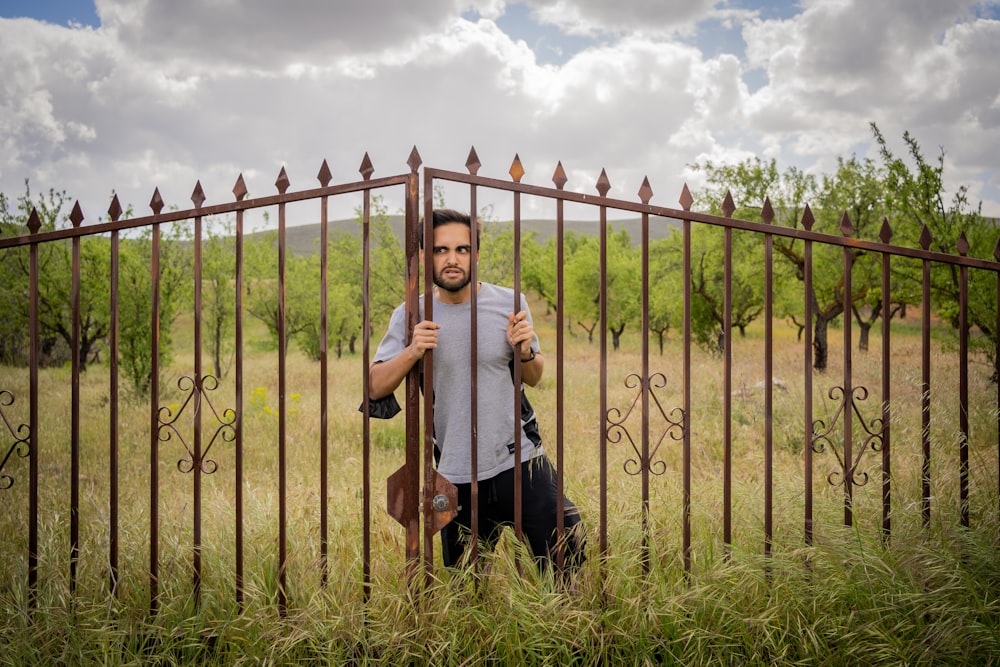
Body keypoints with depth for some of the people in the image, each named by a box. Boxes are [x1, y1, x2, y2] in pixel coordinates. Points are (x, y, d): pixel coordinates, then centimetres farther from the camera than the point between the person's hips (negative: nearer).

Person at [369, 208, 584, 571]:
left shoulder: (509, 303, -2)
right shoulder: (410, 316, -1)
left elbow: (534, 378, 10)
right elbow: (376, 387, -2)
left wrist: (524, 352, -11)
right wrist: (411, 352, -18)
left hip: (519, 459, 0)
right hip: (456, 474, 1)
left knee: (567, 560, -1)